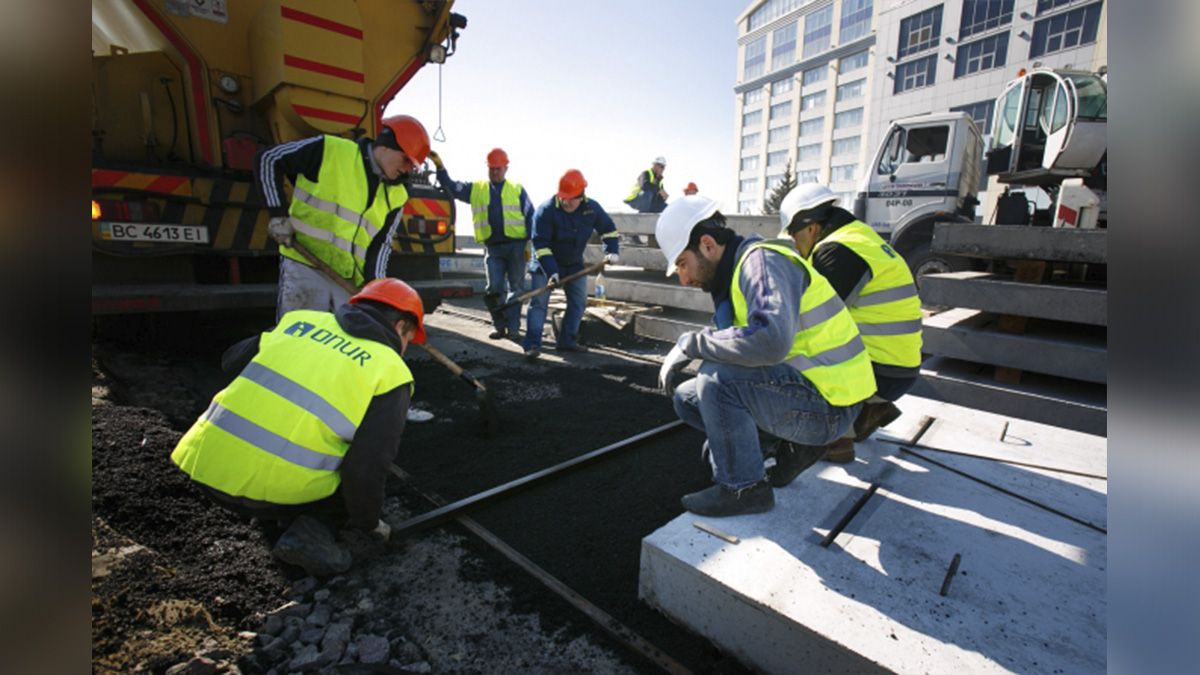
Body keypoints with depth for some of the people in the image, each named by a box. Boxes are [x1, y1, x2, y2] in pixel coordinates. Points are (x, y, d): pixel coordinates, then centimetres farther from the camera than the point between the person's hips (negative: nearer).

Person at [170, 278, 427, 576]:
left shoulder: (301, 318, 10)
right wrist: (367, 522, 9)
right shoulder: (391, 371, -5)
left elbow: (231, 360, 24)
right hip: (272, 489, -6)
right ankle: (311, 530, -4)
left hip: (203, 461, 6)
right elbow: (368, 465, -10)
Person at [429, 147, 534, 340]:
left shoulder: (517, 190, 10)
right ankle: (500, 327, 12)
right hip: (492, 247, 2)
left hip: (516, 246, -1)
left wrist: (530, 241, -3)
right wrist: (440, 167, -6)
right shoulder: (475, 189, 15)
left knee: (516, 288, 0)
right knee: (494, 288, 1)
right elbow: (451, 187, 10)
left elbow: (530, 216, 6)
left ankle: (513, 328, 6)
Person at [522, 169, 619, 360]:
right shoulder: (546, 210, -24)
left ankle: (567, 341, 16)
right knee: (539, 302, -11)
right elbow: (540, 244, -25)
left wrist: (611, 251, -10)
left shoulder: (592, 208, -11)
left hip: (574, 264, 5)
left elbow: (608, 229, 5)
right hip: (546, 263, -5)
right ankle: (532, 344, -9)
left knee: (579, 301, 5)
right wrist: (551, 271, -33)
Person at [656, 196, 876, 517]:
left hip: (827, 405, -9)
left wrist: (690, 343, -25)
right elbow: (742, 350, 15)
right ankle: (791, 446, 8)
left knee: (716, 377, -28)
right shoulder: (735, 273, 9)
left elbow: (769, 341, -38)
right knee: (687, 397, 8)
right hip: (799, 385, 9)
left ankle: (744, 488, -9)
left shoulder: (763, 260, -19)